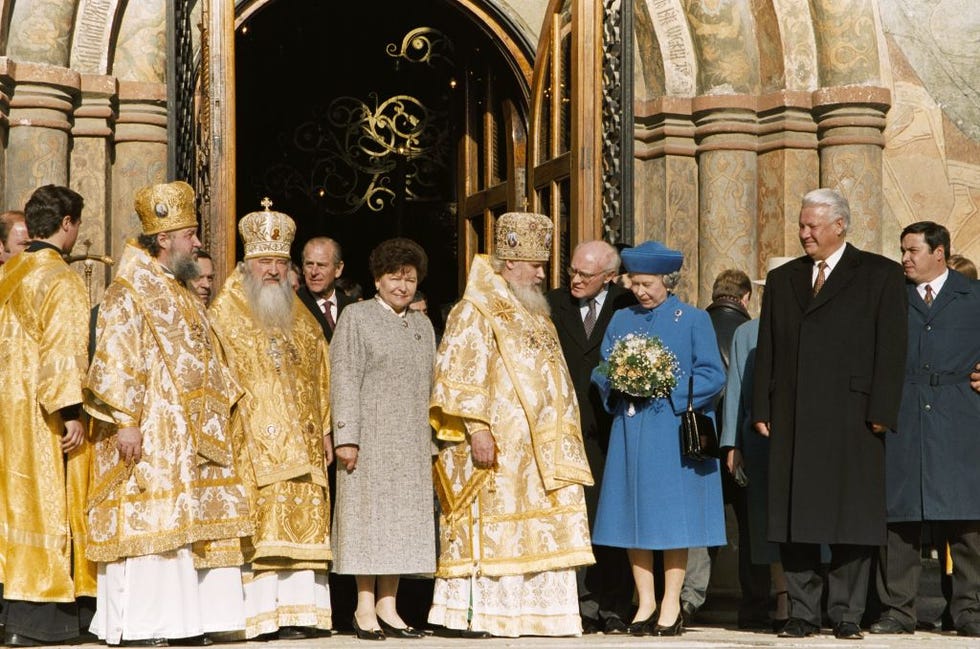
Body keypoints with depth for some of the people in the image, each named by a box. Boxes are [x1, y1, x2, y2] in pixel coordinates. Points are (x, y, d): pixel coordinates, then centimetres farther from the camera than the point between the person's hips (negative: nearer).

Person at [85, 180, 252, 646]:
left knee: (192, 526, 6)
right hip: (149, 436, -9)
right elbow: (115, 363, -16)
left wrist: (223, 408, 18)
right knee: (146, 522, -9)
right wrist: (125, 421, -22)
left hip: (190, 436, 9)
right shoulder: (127, 294, -8)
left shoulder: (181, 295, 19)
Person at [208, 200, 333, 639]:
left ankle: (295, 613, -2)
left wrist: (324, 430, 11)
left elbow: (320, 377, 19)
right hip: (249, 442, -4)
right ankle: (254, 614, -9)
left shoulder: (302, 320, 18)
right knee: (255, 525, -10)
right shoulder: (224, 315, 4)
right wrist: (221, 430, -12)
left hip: (299, 445, 5)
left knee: (301, 521, -2)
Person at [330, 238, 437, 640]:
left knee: (403, 518, 3)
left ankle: (387, 606, 8)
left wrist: (429, 441, 11)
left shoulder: (422, 325, 15)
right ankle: (365, 608, 1)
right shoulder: (357, 317, 0)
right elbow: (345, 380, -7)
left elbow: (427, 386, 16)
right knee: (369, 515, -4)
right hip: (370, 437, -5)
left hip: (411, 440, 5)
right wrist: (346, 436, -15)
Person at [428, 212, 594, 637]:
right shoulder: (474, 314, -7)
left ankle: (533, 613, 8)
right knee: (488, 531, -8)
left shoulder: (533, 316, 20)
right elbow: (461, 378, -15)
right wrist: (478, 429, -23)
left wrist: (558, 441, 19)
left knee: (540, 533, 4)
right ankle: (477, 615, -4)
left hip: (537, 450, 8)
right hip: (494, 448, -8)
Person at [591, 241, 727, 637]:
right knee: (634, 514, 3)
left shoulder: (694, 320, 2)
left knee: (672, 516, -3)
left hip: (674, 432, -4)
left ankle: (671, 605, 4)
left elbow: (712, 376, -4)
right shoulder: (621, 321, 14)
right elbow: (600, 371, 13)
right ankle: (645, 602, 10)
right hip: (630, 430, 4)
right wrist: (617, 382, -9)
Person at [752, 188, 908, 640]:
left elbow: (891, 348, -2)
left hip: (851, 417, -4)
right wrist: (762, 409, 5)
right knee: (794, 518, 3)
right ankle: (803, 612, 9)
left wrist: (881, 412, -10)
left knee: (851, 517, -1)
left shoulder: (880, 275, 4)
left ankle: (846, 614, 5)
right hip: (792, 420, 4)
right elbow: (766, 349, 15)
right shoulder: (782, 280, 17)